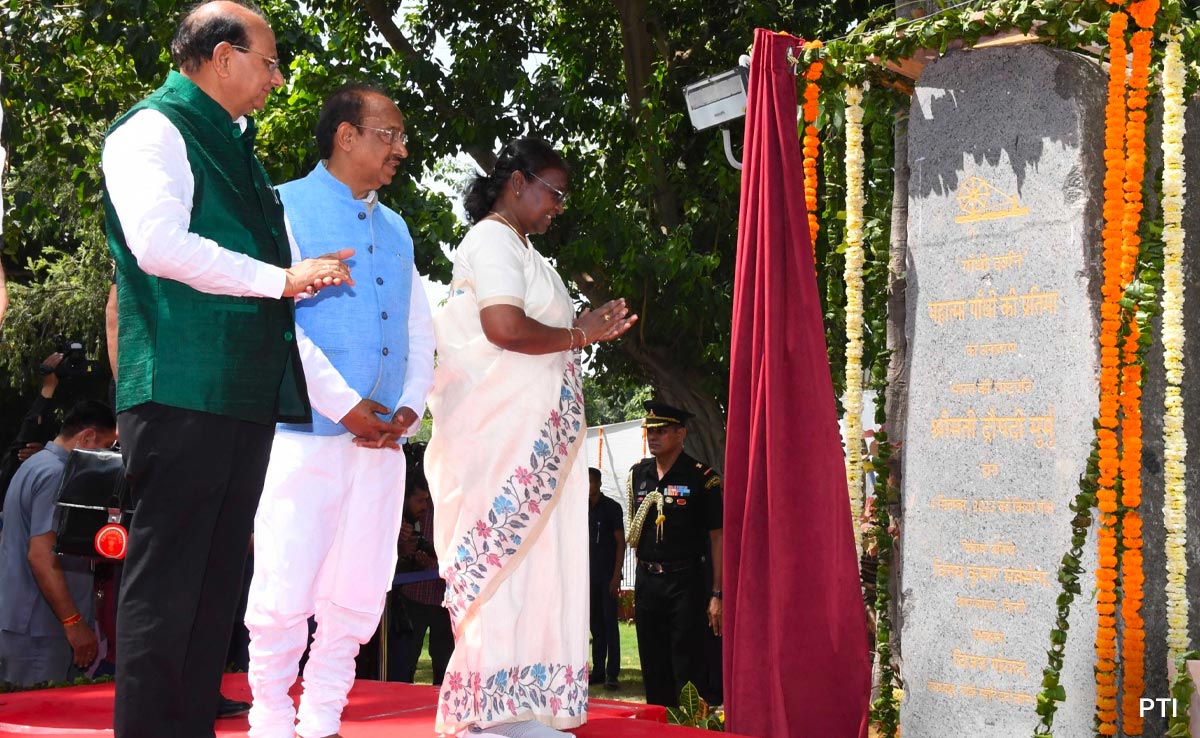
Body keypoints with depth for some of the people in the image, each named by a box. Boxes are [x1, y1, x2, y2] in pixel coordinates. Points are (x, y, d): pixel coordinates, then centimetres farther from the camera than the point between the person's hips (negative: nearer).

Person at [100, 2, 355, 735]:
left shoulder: (237, 148, 22)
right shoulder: (154, 131, -5)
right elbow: (158, 242, -19)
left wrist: (307, 269, 18)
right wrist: (281, 279, -15)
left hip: (249, 392, 9)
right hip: (183, 390, -9)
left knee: (219, 574, 11)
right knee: (167, 576, -8)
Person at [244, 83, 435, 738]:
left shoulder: (394, 229, 21)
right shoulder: (287, 207, 0)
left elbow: (420, 332, 21)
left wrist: (410, 407, 3)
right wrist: (345, 405, -14)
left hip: (382, 441, 6)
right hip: (306, 433, -6)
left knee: (357, 597, 7)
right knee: (285, 592, -7)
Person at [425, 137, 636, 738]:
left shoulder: (516, 249, 24)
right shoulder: (493, 239, -7)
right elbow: (505, 327, -22)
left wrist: (580, 330, 16)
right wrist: (577, 336, -10)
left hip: (532, 435, 10)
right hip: (504, 434, -10)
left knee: (530, 556, 6)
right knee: (505, 554, -12)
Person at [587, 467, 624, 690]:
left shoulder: (611, 507, -4)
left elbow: (620, 542, -7)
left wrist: (616, 576, -13)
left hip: (607, 575, -6)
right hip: (589, 575, 6)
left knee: (609, 623, -6)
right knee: (596, 625, 8)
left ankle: (612, 674, -7)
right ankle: (598, 670, 12)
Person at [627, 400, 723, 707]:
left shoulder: (702, 478, -7)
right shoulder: (638, 474, 10)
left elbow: (717, 538, -7)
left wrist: (717, 595, -11)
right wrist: (644, 572, 15)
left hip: (685, 581, -5)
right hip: (646, 580, 5)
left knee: (688, 669, -6)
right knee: (653, 670, 11)